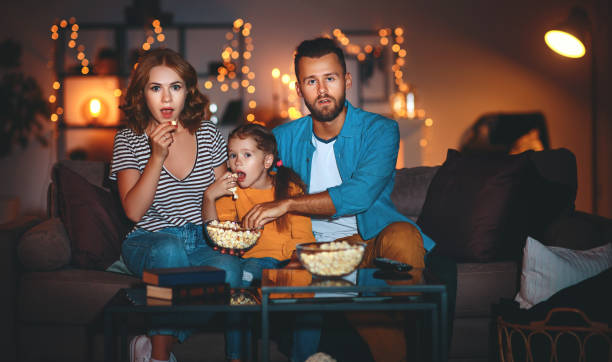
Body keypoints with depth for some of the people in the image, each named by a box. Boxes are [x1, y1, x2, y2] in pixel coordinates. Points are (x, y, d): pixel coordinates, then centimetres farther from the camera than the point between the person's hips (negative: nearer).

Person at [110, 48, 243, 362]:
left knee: (228, 268, -33)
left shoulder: (207, 133, 7)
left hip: (201, 241, 2)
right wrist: (157, 156, -17)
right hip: (149, 241, -2)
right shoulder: (129, 140, 1)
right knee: (169, 248, -38)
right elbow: (134, 212, -9)